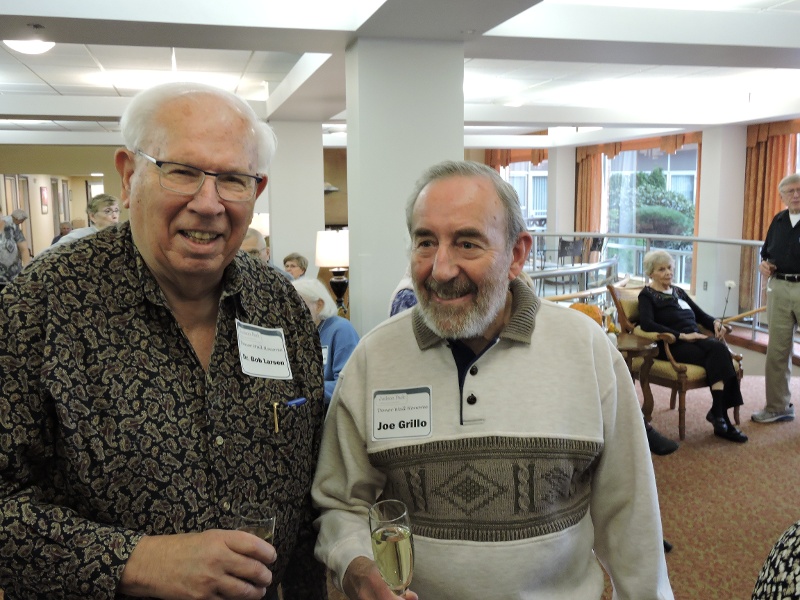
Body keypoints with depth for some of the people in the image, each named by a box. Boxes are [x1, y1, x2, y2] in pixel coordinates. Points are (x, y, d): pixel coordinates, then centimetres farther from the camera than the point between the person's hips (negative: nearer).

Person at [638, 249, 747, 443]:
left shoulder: (678, 292, 27)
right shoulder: (647, 295, 5)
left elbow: (700, 315, 29)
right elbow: (647, 324, -13)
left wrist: (716, 322, 4)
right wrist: (682, 336, -19)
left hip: (697, 341, 6)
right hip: (673, 347, -6)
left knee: (720, 350, -29)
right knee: (717, 350, -32)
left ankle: (719, 413, -29)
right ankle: (719, 413, -32)